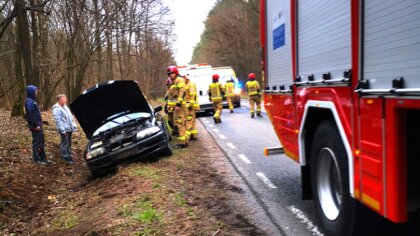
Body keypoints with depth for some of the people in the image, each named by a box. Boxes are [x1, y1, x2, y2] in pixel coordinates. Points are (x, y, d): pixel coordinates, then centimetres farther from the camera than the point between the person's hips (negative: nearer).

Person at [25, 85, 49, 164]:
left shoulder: (32, 101, 14)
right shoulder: (29, 102, -16)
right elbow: (31, 115, -21)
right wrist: (36, 125, -21)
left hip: (38, 123, 10)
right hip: (35, 125, -10)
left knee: (41, 141, 13)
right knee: (36, 142, -3)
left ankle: (43, 158, 20)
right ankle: (36, 159, 5)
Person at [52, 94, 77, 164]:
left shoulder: (65, 107, 15)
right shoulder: (56, 109, -14)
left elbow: (70, 117, 20)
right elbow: (58, 120, -19)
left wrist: (74, 126, 15)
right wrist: (62, 130, -23)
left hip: (69, 128, 9)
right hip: (64, 130, -9)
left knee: (69, 143, 17)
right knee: (64, 144, -3)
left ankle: (69, 156, 28)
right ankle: (66, 158, 4)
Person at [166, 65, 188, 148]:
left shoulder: (179, 80, -8)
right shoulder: (174, 82, 23)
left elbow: (182, 92, -19)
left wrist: (178, 103, -25)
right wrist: (170, 104, 26)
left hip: (180, 105, -11)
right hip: (176, 105, 11)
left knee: (180, 123, -11)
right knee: (179, 123, 14)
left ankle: (182, 142, -10)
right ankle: (185, 140, 21)